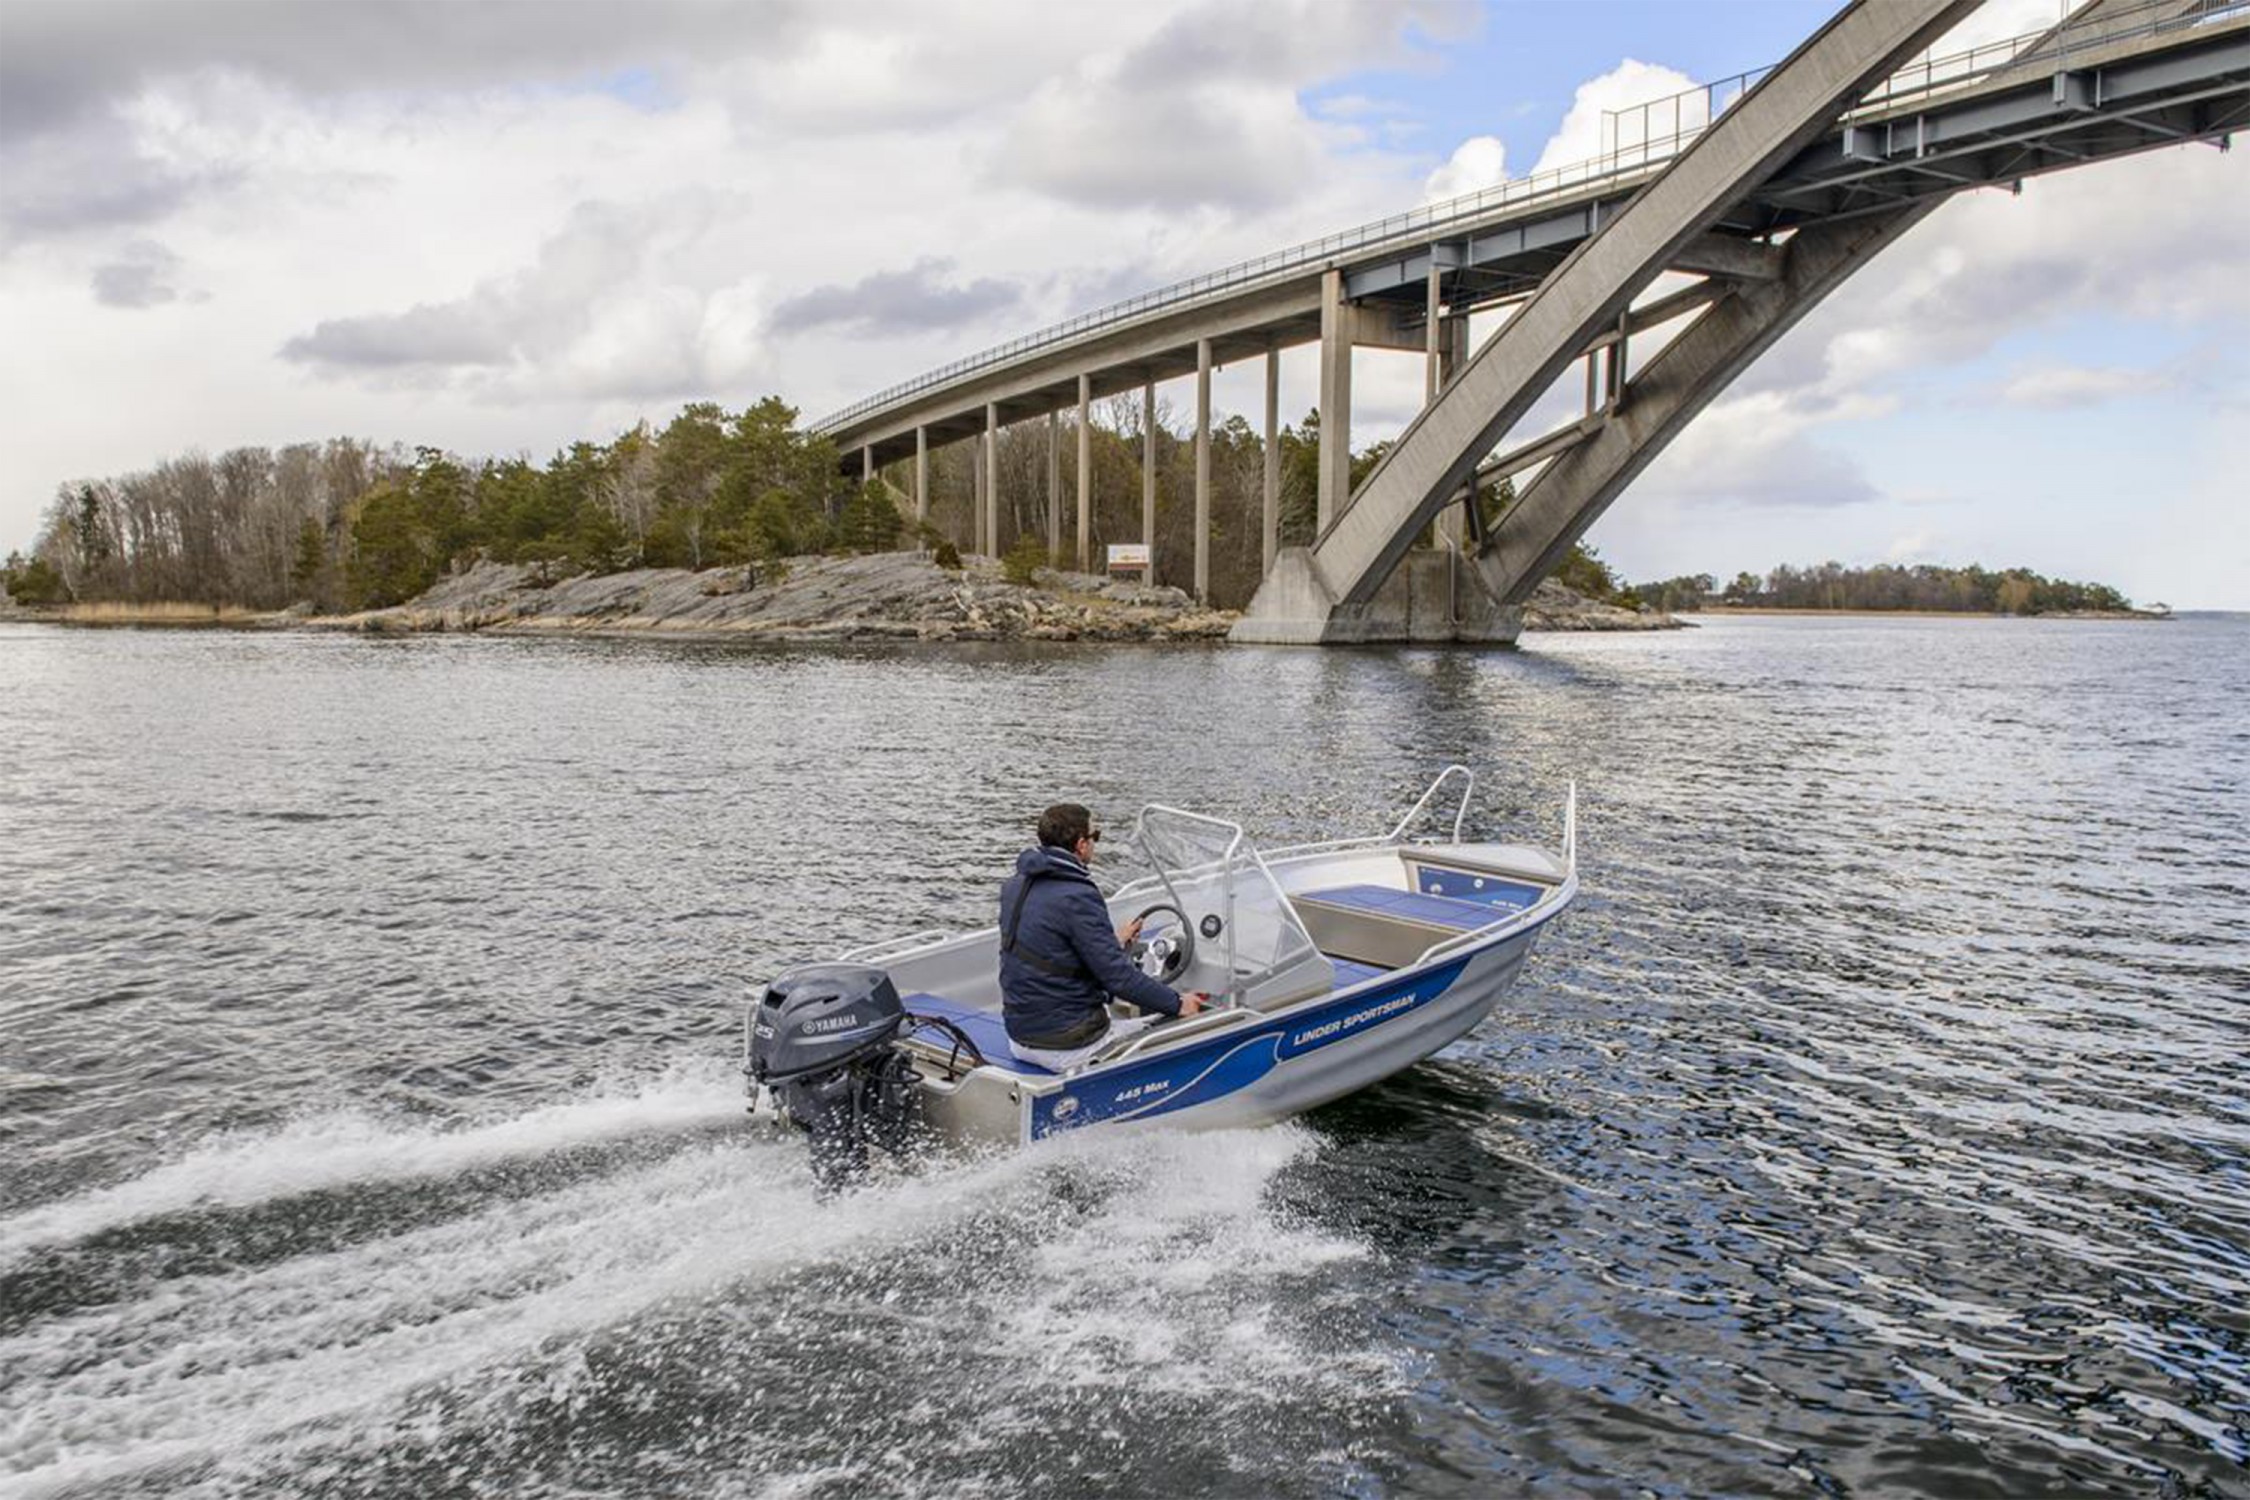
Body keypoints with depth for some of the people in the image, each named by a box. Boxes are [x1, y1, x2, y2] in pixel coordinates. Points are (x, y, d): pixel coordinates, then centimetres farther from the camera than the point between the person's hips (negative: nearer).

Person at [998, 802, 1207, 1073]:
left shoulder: (1015, 887, 4)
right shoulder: (1078, 898, -22)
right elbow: (1118, 976, -21)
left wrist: (1114, 941, 28)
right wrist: (1177, 1004, -8)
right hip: (1066, 1048, -8)